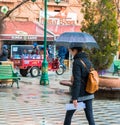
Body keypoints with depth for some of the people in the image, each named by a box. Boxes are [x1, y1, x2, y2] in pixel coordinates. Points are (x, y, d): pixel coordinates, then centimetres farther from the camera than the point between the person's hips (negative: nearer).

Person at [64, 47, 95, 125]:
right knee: (90, 116, 4)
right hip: (89, 95, 7)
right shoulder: (88, 61, 8)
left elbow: (77, 81, -20)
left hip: (79, 95, -7)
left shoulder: (77, 62, -15)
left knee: (69, 114, 12)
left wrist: (74, 98, -20)